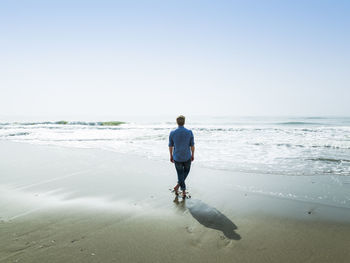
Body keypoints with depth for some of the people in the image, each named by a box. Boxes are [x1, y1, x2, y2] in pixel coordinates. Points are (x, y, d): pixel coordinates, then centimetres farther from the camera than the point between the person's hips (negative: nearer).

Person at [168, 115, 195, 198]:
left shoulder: (172, 133, -10)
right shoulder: (189, 132, -13)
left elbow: (170, 146, -2)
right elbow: (192, 145, -5)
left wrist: (171, 156, 12)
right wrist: (193, 155, 10)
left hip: (177, 158, 0)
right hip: (187, 157, 0)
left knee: (180, 174, 16)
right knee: (186, 170, 26)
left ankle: (183, 192, 17)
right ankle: (178, 185, 12)